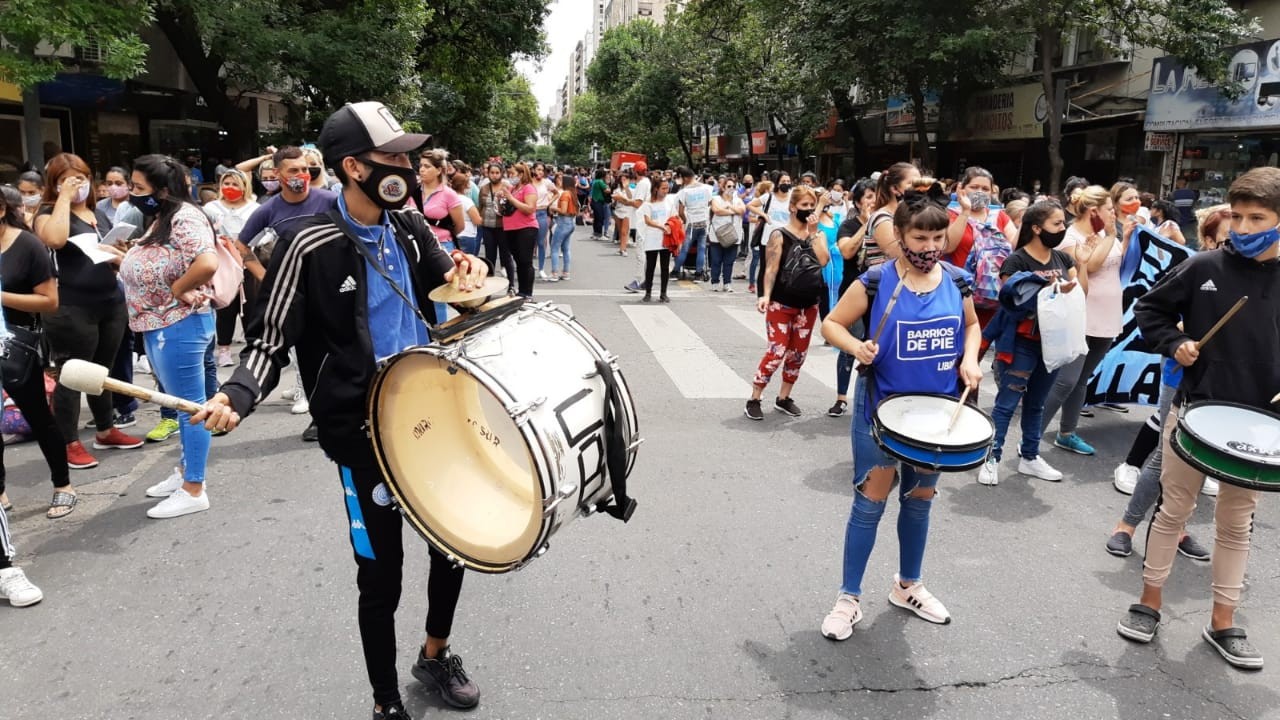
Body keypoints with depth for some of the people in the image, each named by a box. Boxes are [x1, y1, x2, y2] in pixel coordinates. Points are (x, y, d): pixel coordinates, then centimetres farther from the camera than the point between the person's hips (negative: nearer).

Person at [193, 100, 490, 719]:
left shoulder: (408, 227, 3)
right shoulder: (310, 245, -15)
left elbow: (444, 275, 21)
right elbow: (270, 339, -11)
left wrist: (467, 272, -3)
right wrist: (236, 396, -30)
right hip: (363, 430, -6)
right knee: (381, 575, 5)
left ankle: (435, 655, 46)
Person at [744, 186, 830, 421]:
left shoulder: (817, 234, 7)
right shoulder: (779, 235, -7)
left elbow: (823, 260, -11)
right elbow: (771, 268, -13)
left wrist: (813, 232, -10)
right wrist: (765, 295, -26)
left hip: (808, 304, 5)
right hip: (781, 303, -5)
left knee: (798, 353, 10)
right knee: (777, 351, -11)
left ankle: (783, 398, 23)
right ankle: (754, 400, -1)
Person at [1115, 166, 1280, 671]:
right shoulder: (1203, 268, -6)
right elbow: (1149, 310, 5)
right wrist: (1174, 344, -11)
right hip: (1193, 411, -1)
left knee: (1236, 524, 13)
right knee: (1172, 510, 10)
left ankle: (1223, 622, 26)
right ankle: (1150, 601, 25)